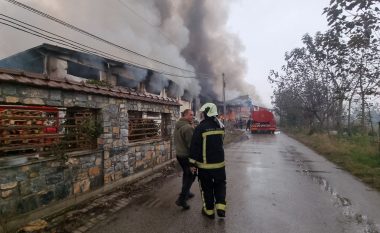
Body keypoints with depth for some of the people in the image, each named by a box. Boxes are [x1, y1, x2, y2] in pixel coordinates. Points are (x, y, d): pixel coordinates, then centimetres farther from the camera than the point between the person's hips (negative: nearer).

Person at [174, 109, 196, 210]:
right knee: (191, 176, 1)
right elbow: (191, 144, -22)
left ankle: (186, 193, 38)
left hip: (179, 154, 9)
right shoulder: (188, 127, -22)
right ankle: (182, 199, -1)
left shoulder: (177, 126, 9)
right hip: (187, 156, -9)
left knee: (186, 174, 24)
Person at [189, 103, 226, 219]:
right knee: (220, 184, 21)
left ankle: (209, 210, 25)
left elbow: (195, 147, -14)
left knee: (206, 187, 12)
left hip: (204, 164, -4)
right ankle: (220, 207, 11)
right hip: (219, 163, 4)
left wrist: (192, 163, -6)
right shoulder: (220, 126, 1)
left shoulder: (200, 128, -16)